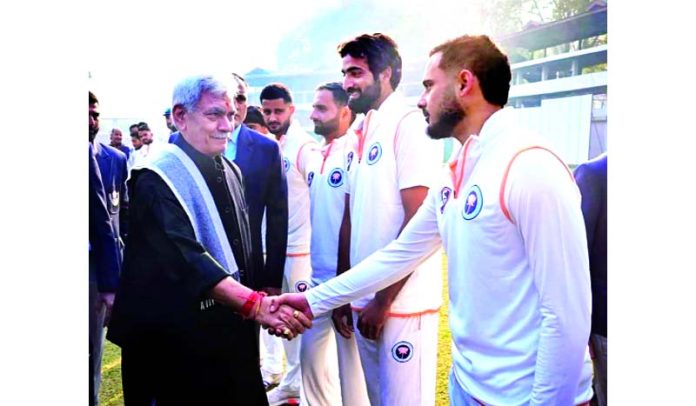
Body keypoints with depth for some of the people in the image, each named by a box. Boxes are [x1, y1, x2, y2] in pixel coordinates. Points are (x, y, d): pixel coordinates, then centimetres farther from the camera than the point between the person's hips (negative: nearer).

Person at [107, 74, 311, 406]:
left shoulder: (230, 170, 9)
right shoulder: (158, 179, -16)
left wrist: (265, 305, 13)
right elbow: (187, 260, -27)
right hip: (179, 335, -7)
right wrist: (256, 304, -32)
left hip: (235, 326, 7)